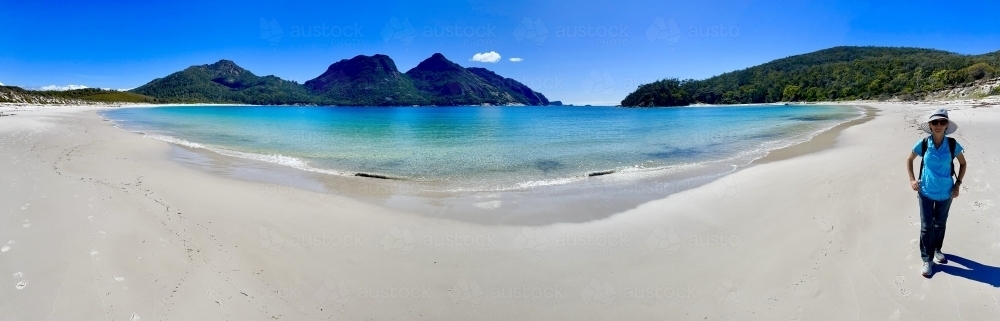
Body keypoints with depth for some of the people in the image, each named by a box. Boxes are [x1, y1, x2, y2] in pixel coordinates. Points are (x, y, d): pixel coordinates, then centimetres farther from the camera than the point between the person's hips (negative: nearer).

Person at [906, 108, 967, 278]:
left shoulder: (953, 144, -9)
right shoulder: (923, 144, -11)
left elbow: (963, 163, 6)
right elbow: (909, 160, 5)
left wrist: (958, 184, -1)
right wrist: (912, 179, -4)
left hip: (945, 193, 1)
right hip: (926, 192, -1)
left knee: (940, 224, 17)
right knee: (926, 226, 2)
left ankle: (937, 249, 39)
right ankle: (927, 260, 11)